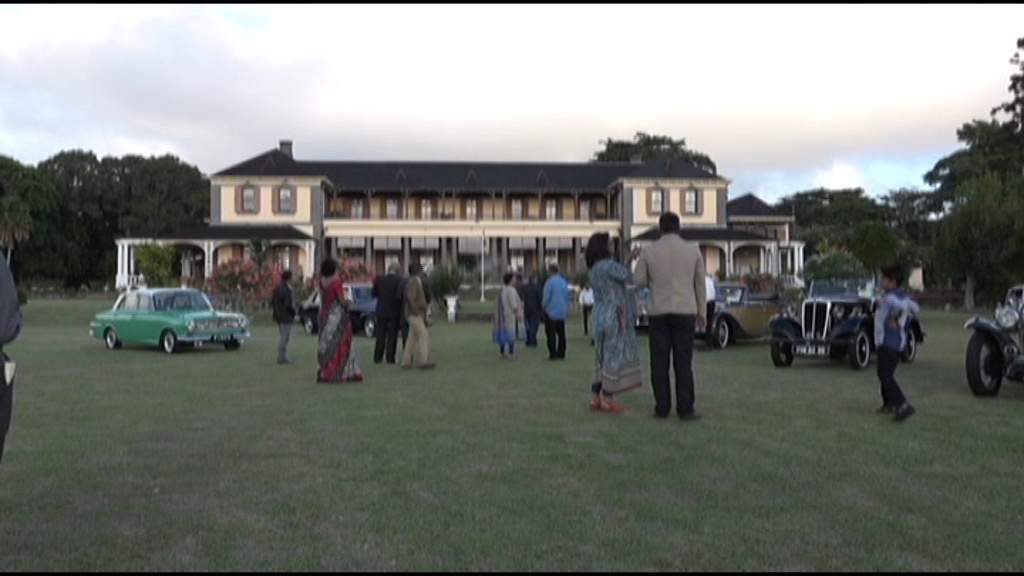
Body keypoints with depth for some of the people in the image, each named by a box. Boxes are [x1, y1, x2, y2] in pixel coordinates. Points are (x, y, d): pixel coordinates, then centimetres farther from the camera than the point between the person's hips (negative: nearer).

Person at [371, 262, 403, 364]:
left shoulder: (379, 279, -3)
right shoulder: (399, 280, -15)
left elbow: (373, 293, 3)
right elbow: (400, 295, -16)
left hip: (381, 311, 3)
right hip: (394, 311, -3)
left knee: (380, 334, 10)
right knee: (392, 335, 3)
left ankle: (377, 357, 10)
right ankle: (390, 358, 2)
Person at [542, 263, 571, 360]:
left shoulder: (550, 282, -14)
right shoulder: (564, 281, 6)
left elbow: (546, 297, -13)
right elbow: (567, 296, 12)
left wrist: (543, 306, 5)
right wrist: (566, 310, 20)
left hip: (551, 312, -6)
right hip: (562, 312, 6)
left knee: (551, 333, -2)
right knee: (561, 333, 10)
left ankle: (553, 353, -5)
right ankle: (561, 353, 12)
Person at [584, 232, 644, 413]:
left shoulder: (595, 268, 15)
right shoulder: (608, 265, -14)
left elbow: (619, 277, 21)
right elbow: (631, 277, -8)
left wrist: (628, 261, 19)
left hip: (600, 317, 10)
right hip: (613, 317, -10)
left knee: (602, 358, 12)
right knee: (614, 356, -4)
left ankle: (595, 398, 13)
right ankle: (607, 399, -1)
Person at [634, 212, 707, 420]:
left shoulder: (649, 251, -1)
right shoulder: (693, 249, 1)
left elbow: (639, 280, 4)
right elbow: (700, 283, 6)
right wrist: (702, 312, 13)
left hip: (658, 312, 0)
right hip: (685, 311, 0)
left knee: (659, 362, 4)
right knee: (683, 362, 1)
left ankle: (662, 408, 6)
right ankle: (685, 409, 1)